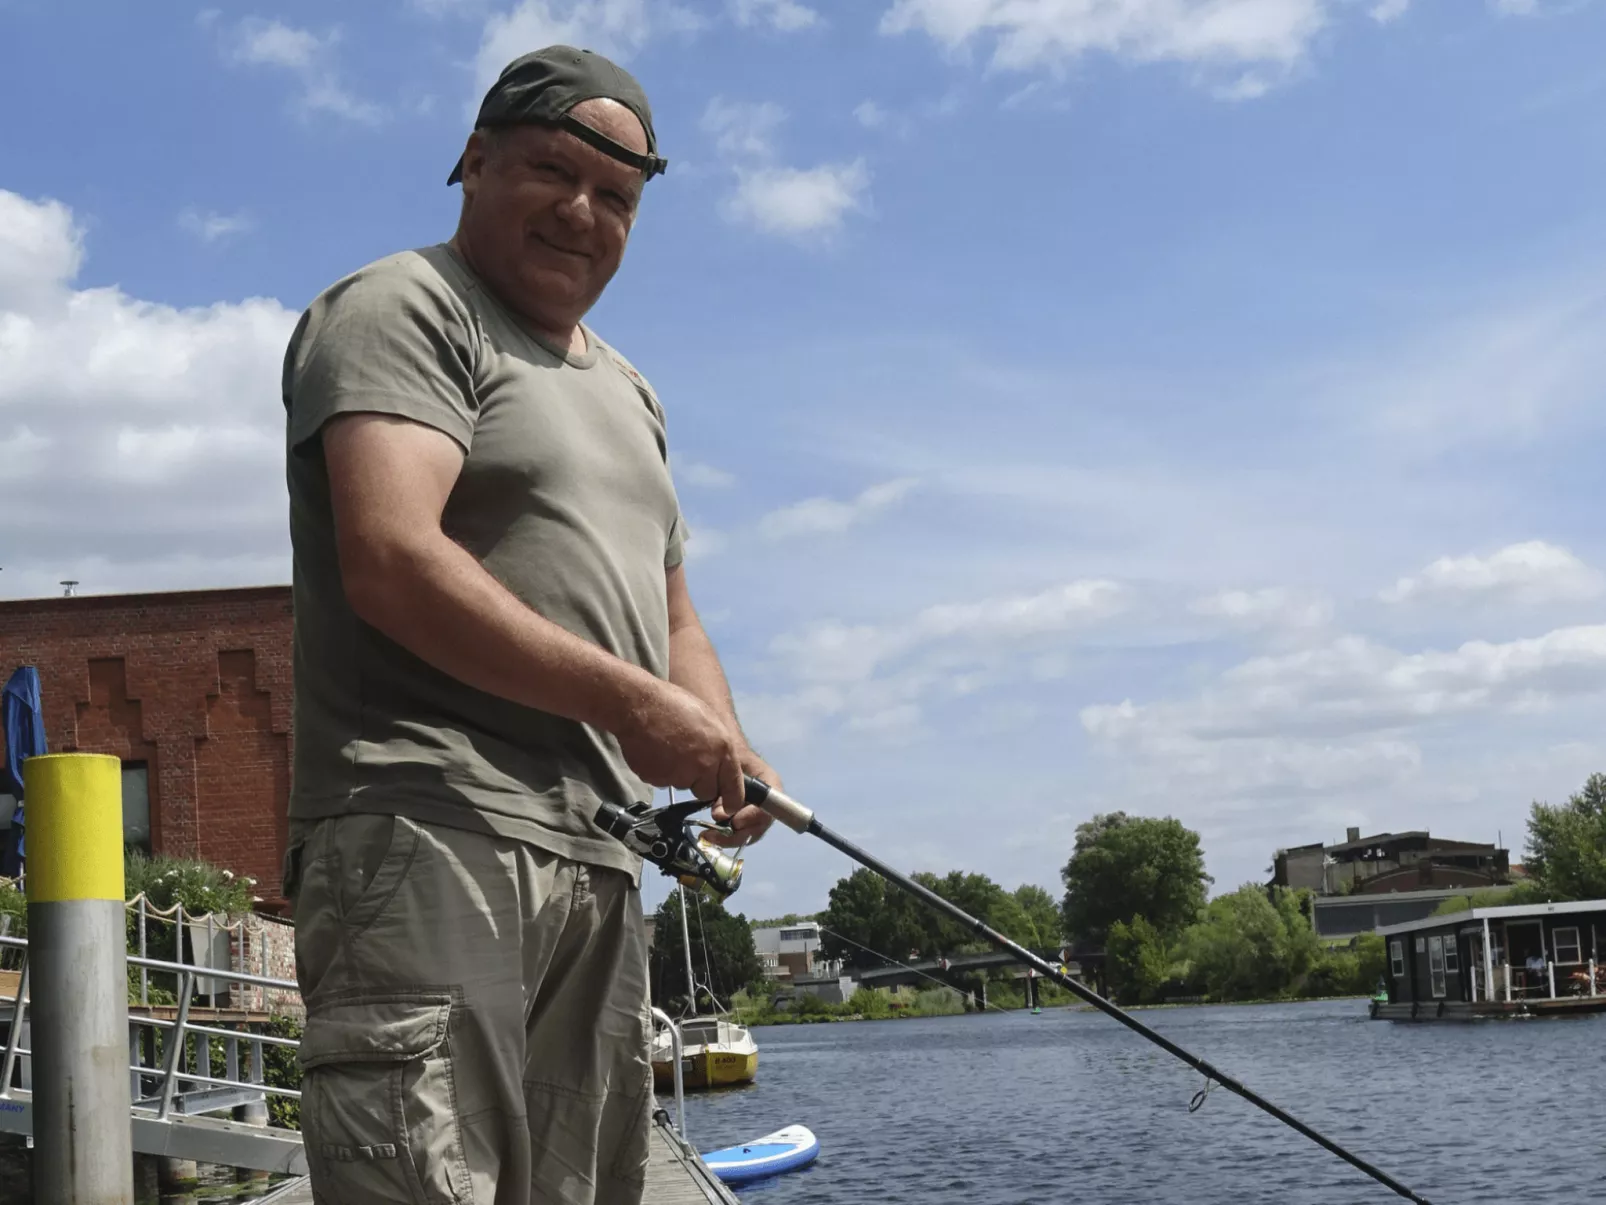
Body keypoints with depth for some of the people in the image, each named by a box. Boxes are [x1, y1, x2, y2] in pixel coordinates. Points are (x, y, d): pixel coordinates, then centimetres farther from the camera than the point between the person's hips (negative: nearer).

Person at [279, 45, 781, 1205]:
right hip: (428, 834, -8)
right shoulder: (400, 309, 0)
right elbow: (393, 562, -16)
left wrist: (723, 753, 7)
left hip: (598, 862, 9)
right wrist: (632, 703, -16)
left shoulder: (628, 392, 27)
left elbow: (673, 618, 30)